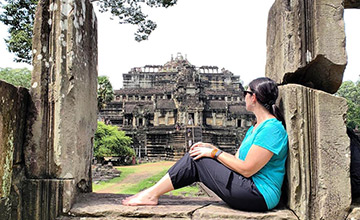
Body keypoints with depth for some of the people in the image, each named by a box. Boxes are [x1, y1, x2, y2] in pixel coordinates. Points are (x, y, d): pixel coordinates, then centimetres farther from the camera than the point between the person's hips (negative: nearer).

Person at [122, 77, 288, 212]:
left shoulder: (272, 128, -15)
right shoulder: (254, 128, 18)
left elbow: (247, 169, -19)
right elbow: (237, 160, 14)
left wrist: (215, 153, -11)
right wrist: (211, 148, 2)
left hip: (259, 196, -9)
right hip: (251, 191, 9)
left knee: (197, 159, -10)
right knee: (195, 156, 1)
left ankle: (152, 194, 0)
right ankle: (152, 193, 4)